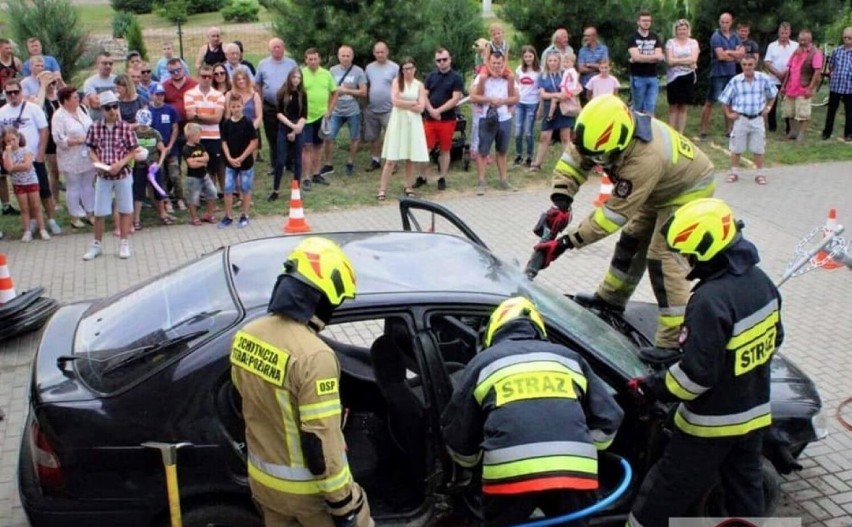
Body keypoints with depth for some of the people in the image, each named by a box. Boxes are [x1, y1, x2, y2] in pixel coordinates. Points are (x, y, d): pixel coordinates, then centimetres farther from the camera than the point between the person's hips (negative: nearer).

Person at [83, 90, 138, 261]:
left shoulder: (126, 127, -8)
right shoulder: (95, 127, -3)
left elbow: (133, 151, -4)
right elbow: (92, 150, 5)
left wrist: (120, 164, -17)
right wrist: (97, 163, -13)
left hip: (123, 175, -1)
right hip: (103, 176, 1)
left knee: (124, 210, 9)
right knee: (99, 212, 8)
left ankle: (124, 243, 22)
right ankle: (97, 245, 22)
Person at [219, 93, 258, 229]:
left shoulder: (248, 123, -9)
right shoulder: (226, 123, 0)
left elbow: (254, 143, -10)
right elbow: (224, 142, 3)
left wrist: (241, 158, -14)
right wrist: (229, 158, -11)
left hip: (246, 162, -3)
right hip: (230, 162, 3)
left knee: (245, 190, 7)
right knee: (228, 189, 4)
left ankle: (244, 216, 19)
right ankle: (227, 217, 16)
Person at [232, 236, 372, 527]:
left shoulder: (247, 335, -6)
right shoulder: (313, 355, -31)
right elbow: (321, 439, -27)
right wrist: (343, 501, -16)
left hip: (262, 478, 7)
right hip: (307, 486, -7)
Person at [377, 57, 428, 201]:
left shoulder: (419, 85, 7)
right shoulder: (397, 81, 3)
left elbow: (421, 108, -3)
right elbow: (395, 101, -11)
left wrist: (403, 104, -7)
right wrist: (413, 103, -5)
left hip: (413, 123, 2)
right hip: (398, 122, -2)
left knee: (411, 158, 5)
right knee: (391, 159, -5)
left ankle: (408, 186, 19)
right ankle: (382, 189, -2)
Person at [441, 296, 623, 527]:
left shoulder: (483, 362, 18)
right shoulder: (569, 357, 24)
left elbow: (457, 431, 22)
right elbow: (609, 417, 22)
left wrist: (471, 460, 43)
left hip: (509, 473, -2)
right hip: (573, 471, 2)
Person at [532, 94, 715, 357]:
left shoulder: (645, 158, -43)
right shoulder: (611, 130, -22)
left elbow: (614, 213, -36)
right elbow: (573, 160, -10)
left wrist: (565, 242, -32)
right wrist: (561, 203, -24)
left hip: (688, 191, -8)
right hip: (660, 188, 8)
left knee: (663, 258, -15)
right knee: (632, 240, 15)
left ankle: (675, 340, -12)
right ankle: (611, 297, 35)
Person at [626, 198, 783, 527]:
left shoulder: (711, 299, -30)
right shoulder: (761, 281, -2)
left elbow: (697, 374, -28)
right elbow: (775, 338, 12)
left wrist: (650, 388, -14)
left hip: (712, 423, -8)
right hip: (754, 413, 8)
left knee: (664, 493, 7)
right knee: (746, 492, 22)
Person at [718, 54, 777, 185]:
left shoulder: (764, 79, -6)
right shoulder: (735, 81, -7)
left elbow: (772, 94, 13)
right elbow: (725, 99, 3)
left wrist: (768, 107, 7)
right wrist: (728, 113, -1)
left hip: (757, 119, 0)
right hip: (741, 119, 0)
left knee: (758, 149, 7)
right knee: (736, 149, 7)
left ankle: (760, 174, 17)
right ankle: (733, 173, 20)